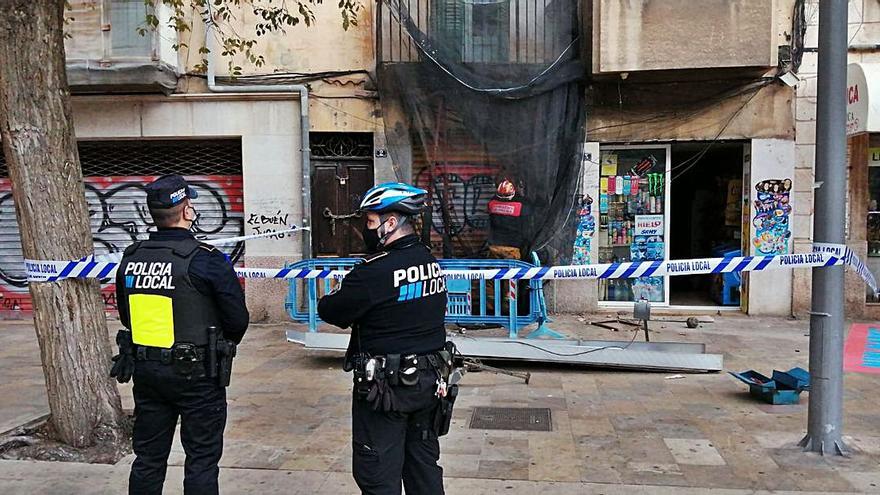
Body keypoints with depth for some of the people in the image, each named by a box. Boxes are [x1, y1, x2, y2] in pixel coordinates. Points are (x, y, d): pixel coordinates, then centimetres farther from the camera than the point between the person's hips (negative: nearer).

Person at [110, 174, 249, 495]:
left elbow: (127, 316, 10)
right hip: (197, 375, -5)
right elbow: (238, 319, -12)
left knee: (148, 457, 18)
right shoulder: (205, 260, -17)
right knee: (202, 459, 8)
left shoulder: (130, 259, 0)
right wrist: (223, 345, 8)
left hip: (145, 372, 6)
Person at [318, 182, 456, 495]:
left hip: (385, 387, -7)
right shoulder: (432, 262, 4)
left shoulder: (374, 272, -20)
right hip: (430, 383, 7)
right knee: (424, 465, 19)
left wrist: (326, 301, 9)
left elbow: (330, 312, -13)